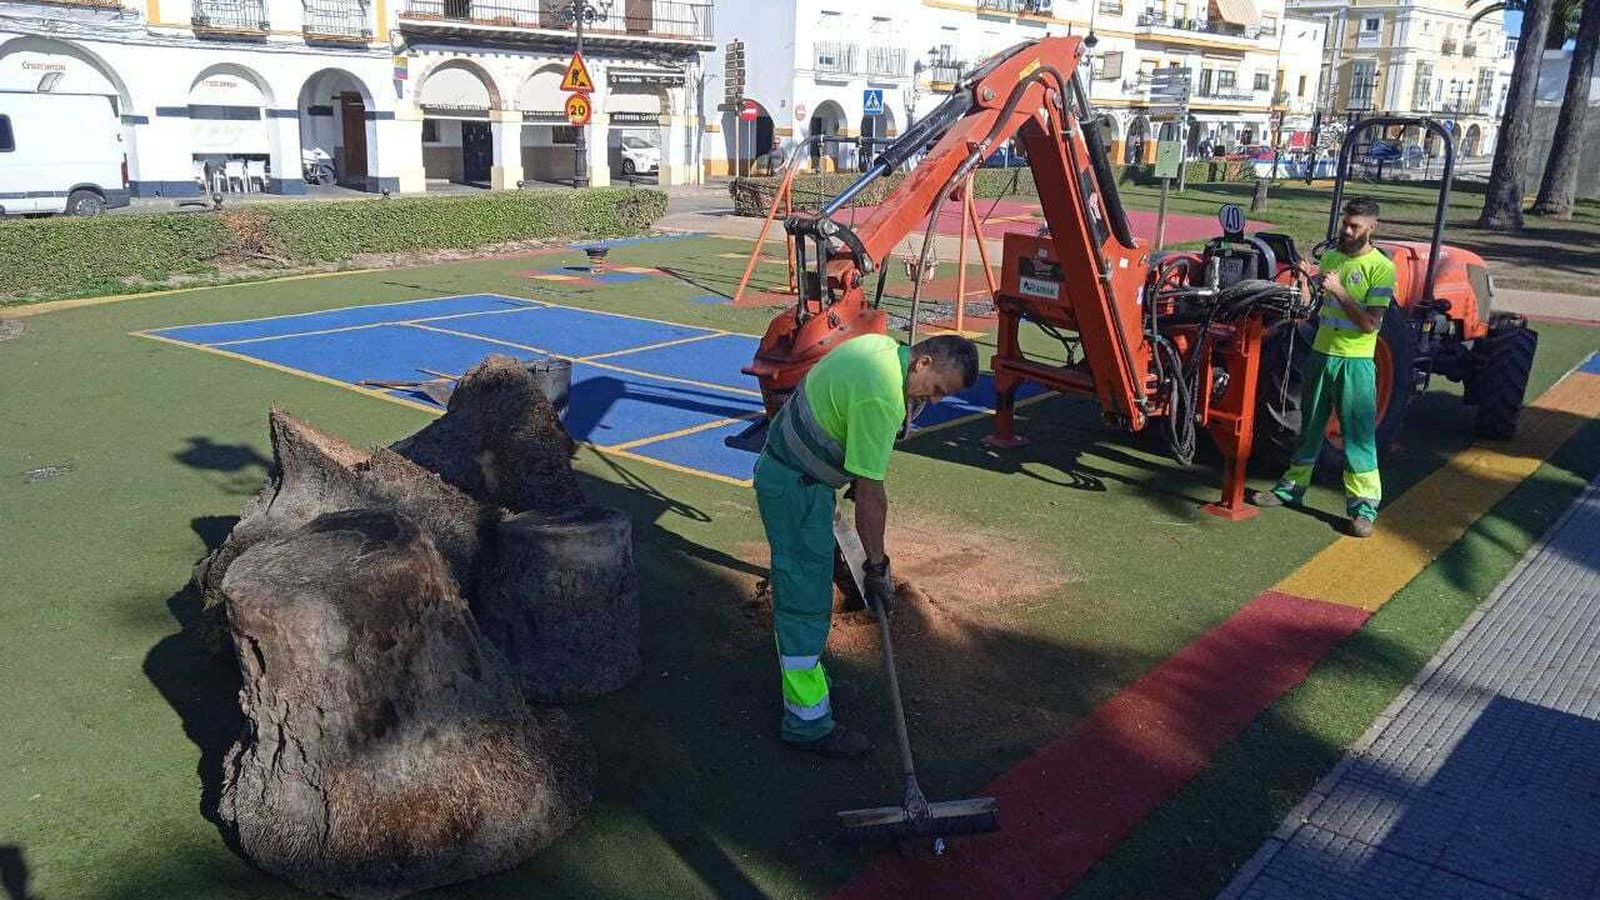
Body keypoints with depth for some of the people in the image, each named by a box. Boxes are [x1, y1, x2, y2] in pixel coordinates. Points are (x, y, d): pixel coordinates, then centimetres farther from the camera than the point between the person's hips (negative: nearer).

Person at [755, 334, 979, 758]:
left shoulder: (882, 346, 1)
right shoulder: (881, 397, -29)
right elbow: (870, 494, -26)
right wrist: (878, 568, -17)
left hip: (788, 470, 11)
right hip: (796, 488, -10)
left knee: (801, 585, 22)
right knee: (806, 599, -6)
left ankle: (800, 673, 39)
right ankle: (808, 721, 1)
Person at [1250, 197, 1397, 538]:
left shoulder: (1381, 267, -10)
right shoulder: (1330, 258, 9)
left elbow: (1370, 323, -17)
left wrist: (1339, 291, -21)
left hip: (1355, 362, -6)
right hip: (1321, 354, 6)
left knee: (1358, 435, -4)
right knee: (1309, 427, 17)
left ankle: (1364, 506, 2)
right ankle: (1292, 487, 28)